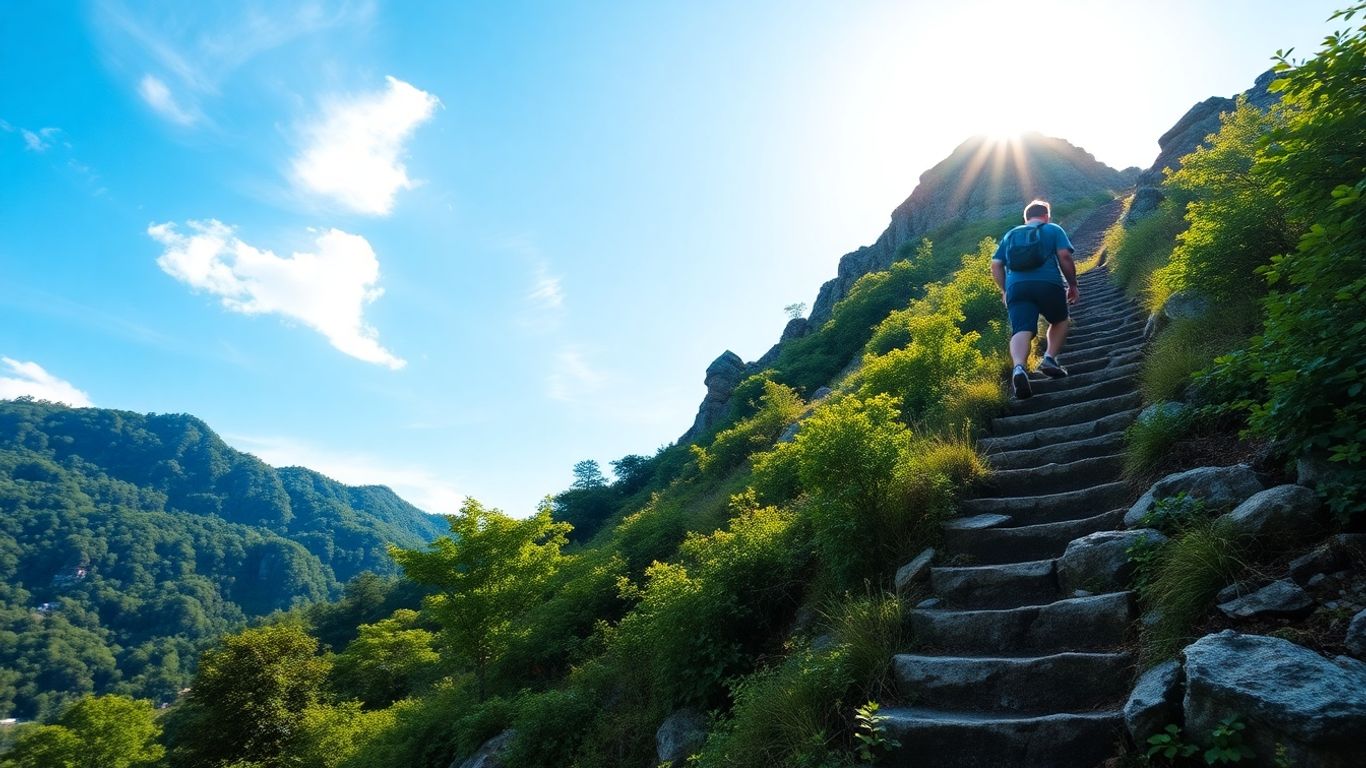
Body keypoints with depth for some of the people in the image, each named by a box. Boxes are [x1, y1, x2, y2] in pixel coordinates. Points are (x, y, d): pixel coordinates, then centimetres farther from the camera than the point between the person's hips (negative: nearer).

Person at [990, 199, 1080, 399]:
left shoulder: (1010, 235, 27)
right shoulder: (1053, 230, 18)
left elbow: (995, 265, 17)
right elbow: (1064, 256, 3)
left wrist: (1004, 290, 26)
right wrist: (1073, 285, 11)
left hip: (1016, 286, 2)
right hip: (1048, 284, -1)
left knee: (1021, 331, -12)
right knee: (1059, 321, 24)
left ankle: (1018, 367, -40)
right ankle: (1050, 358, 5)